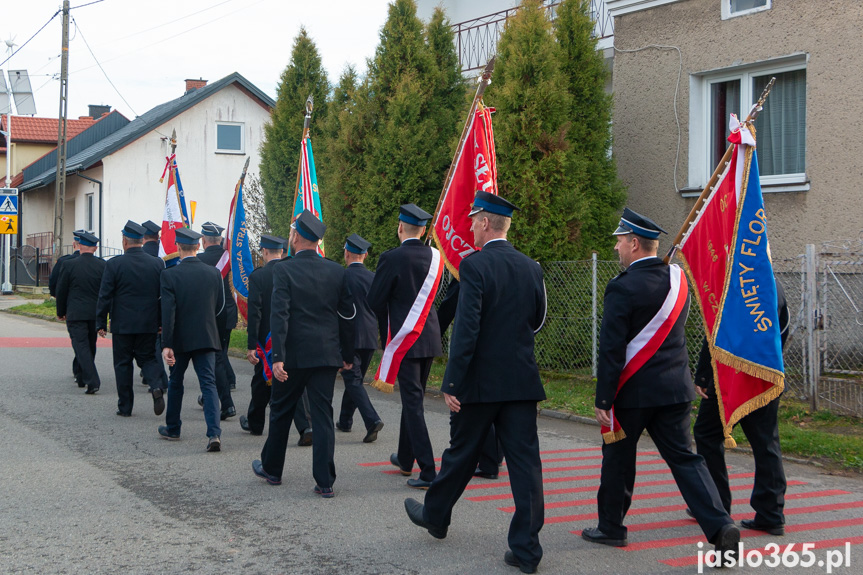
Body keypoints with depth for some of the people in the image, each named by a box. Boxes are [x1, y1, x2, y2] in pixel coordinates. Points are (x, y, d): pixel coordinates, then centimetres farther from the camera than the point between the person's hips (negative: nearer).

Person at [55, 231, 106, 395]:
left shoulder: (69, 264, -8)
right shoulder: (103, 265, -3)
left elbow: (61, 290, -2)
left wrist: (61, 312, 11)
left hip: (75, 314, -3)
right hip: (96, 313, 3)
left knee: (81, 346, -5)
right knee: (90, 346, 17)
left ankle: (92, 381, -17)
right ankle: (83, 378, 30)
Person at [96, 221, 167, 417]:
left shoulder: (114, 264, -9)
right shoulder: (157, 263, 0)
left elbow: (105, 296, -6)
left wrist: (101, 323, 2)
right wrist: (161, 322, 12)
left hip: (122, 324, -2)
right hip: (149, 325, 2)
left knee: (123, 364, 8)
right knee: (147, 357, 15)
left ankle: (125, 406, 12)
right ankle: (157, 386, -13)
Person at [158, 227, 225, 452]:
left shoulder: (169, 275, -11)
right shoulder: (213, 273, -1)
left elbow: (168, 311, -15)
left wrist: (167, 344, -15)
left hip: (180, 338, -1)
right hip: (207, 336, 1)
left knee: (175, 382, 18)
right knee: (209, 383, 0)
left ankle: (172, 428, 31)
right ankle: (214, 432, -15)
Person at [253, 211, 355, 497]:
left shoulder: (284, 271, -8)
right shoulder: (336, 271, 3)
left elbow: (279, 315, -16)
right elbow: (347, 315, 6)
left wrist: (278, 357, -19)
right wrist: (347, 355, 14)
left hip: (294, 355, -2)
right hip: (327, 354, 3)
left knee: (281, 412, 15)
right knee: (323, 415, 3)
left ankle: (272, 469, 31)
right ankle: (325, 481, -2)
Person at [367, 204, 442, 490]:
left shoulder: (391, 258, -13)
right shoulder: (433, 256, 4)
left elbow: (374, 300, -9)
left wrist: (387, 319, 11)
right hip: (430, 337, 6)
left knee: (413, 403, -5)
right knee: (413, 398, 20)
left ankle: (428, 472, -10)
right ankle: (405, 460, 34)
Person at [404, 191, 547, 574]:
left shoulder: (474, 266, -13)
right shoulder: (531, 268, 5)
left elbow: (465, 329, -18)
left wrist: (452, 384, -15)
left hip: (482, 381, -4)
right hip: (523, 380, 4)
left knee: (461, 454, 14)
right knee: (525, 462, 2)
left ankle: (435, 516, 36)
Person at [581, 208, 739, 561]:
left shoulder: (623, 288, -15)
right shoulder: (678, 278, 5)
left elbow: (611, 349, -16)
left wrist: (603, 400, -13)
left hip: (633, 390, -5)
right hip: (675, 388, 5)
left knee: (618, 458, 11)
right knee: (683, 457, 6)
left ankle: (611, 527, 24)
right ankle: (719, 526, -8)